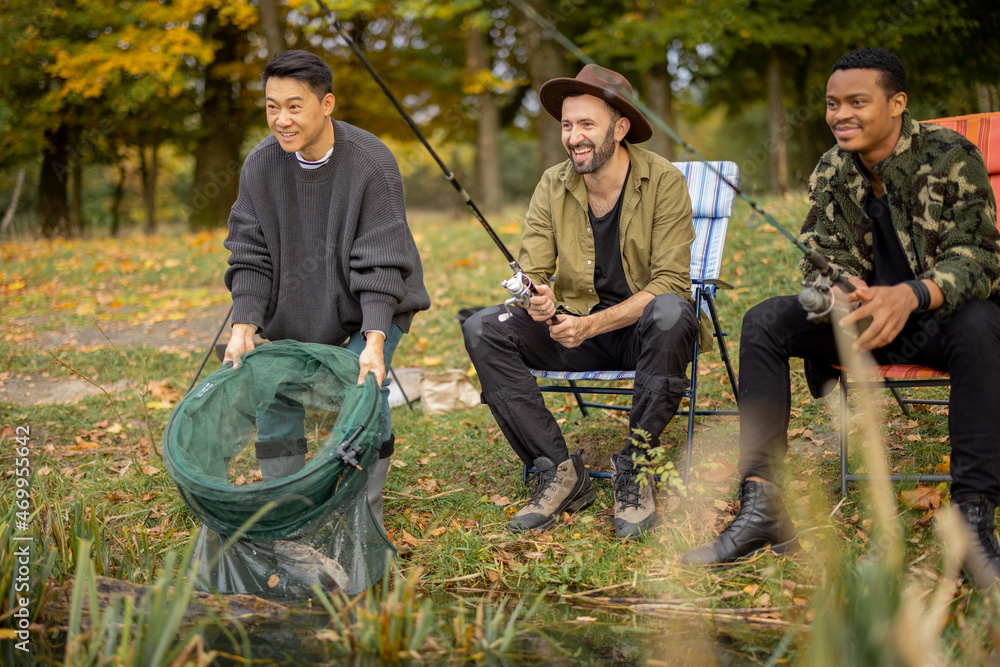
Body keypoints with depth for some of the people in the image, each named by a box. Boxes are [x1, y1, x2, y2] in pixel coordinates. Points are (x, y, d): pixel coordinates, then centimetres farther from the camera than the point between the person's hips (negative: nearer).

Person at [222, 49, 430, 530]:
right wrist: (244, 327, -21)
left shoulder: (372, 164, -24)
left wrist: (374, 341, -36)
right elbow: (251, 255, -7)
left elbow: (381, 263, -25)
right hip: (297, 307, 4)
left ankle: (365, 517, -8)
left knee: (363, 388, -23)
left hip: (376, 304, -4)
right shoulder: (260, 165, -11)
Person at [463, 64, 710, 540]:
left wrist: (594, 324, -28)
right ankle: (559, 472, -17)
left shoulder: (663, 181, -11)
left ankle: (633, 469, -24)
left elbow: (670, 283, -17)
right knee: (482, 328, -19)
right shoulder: (552, 186, 1)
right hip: (574, 327, 4)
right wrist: (536, 299, -27)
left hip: (638, 327, -4)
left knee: (670, 315, -38)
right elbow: (530, 273, 0)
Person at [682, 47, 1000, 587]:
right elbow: (825, 259, 2)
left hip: (939, 315, -5)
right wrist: (838, 292, -26)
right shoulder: (832, 173, 3)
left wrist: (911, 295, -42)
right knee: (764, 322, -17)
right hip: (865, 317, 5)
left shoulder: (950, 157, -13)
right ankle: (762, 507, -21)